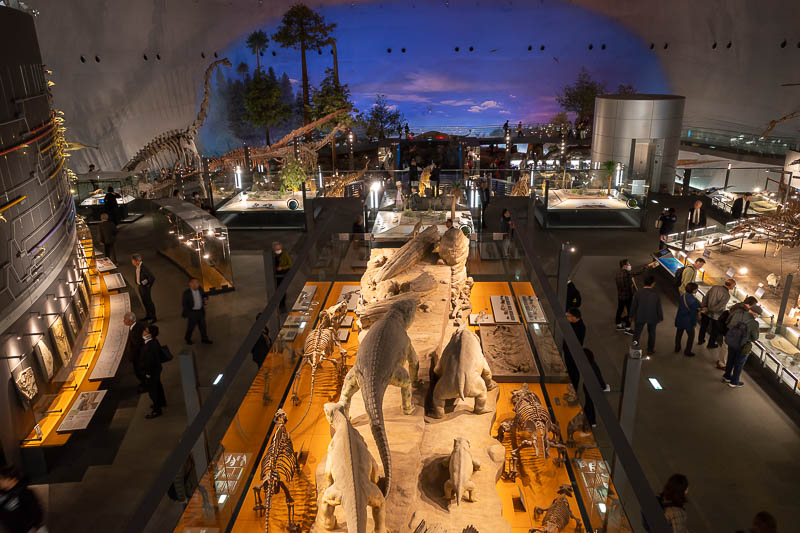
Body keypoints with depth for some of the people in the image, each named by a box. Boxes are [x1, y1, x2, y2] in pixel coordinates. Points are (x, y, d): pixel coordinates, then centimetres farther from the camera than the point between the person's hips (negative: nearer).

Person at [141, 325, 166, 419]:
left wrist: (148, 373, -19)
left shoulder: (151, 346, -35)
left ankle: (157, 410, 20)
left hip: (152, 371, -10)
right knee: (157, 385, 27)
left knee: (152, 390, 5)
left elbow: (150, 361, -29)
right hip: (156, 369, 10)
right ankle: (161, 402, 48)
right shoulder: (152, 342, -4)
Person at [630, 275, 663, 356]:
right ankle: (650, 350, 35)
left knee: (637, 333, 16)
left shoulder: (638, 293, -19)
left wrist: (631, 316, 8)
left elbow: (633, 306, -8)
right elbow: (659, 309, -9)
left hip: (640, 317, -1)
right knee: (651, 333, 22)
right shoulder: (656, 295, -20)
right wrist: (661, 317, 9)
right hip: (653, 318, 1)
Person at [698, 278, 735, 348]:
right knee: (715, 330, 22)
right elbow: (719, 307, -28)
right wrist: (709, 309, -15)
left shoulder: (715, 287, -9)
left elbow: (705, 298, -6)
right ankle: (711, 344, 38)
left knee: (703, 327, 26)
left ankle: (700, 340, 46)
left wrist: (702, 308, -1)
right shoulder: (727, 295, -25)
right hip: (715, 315, -5)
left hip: (705, 313, 5)